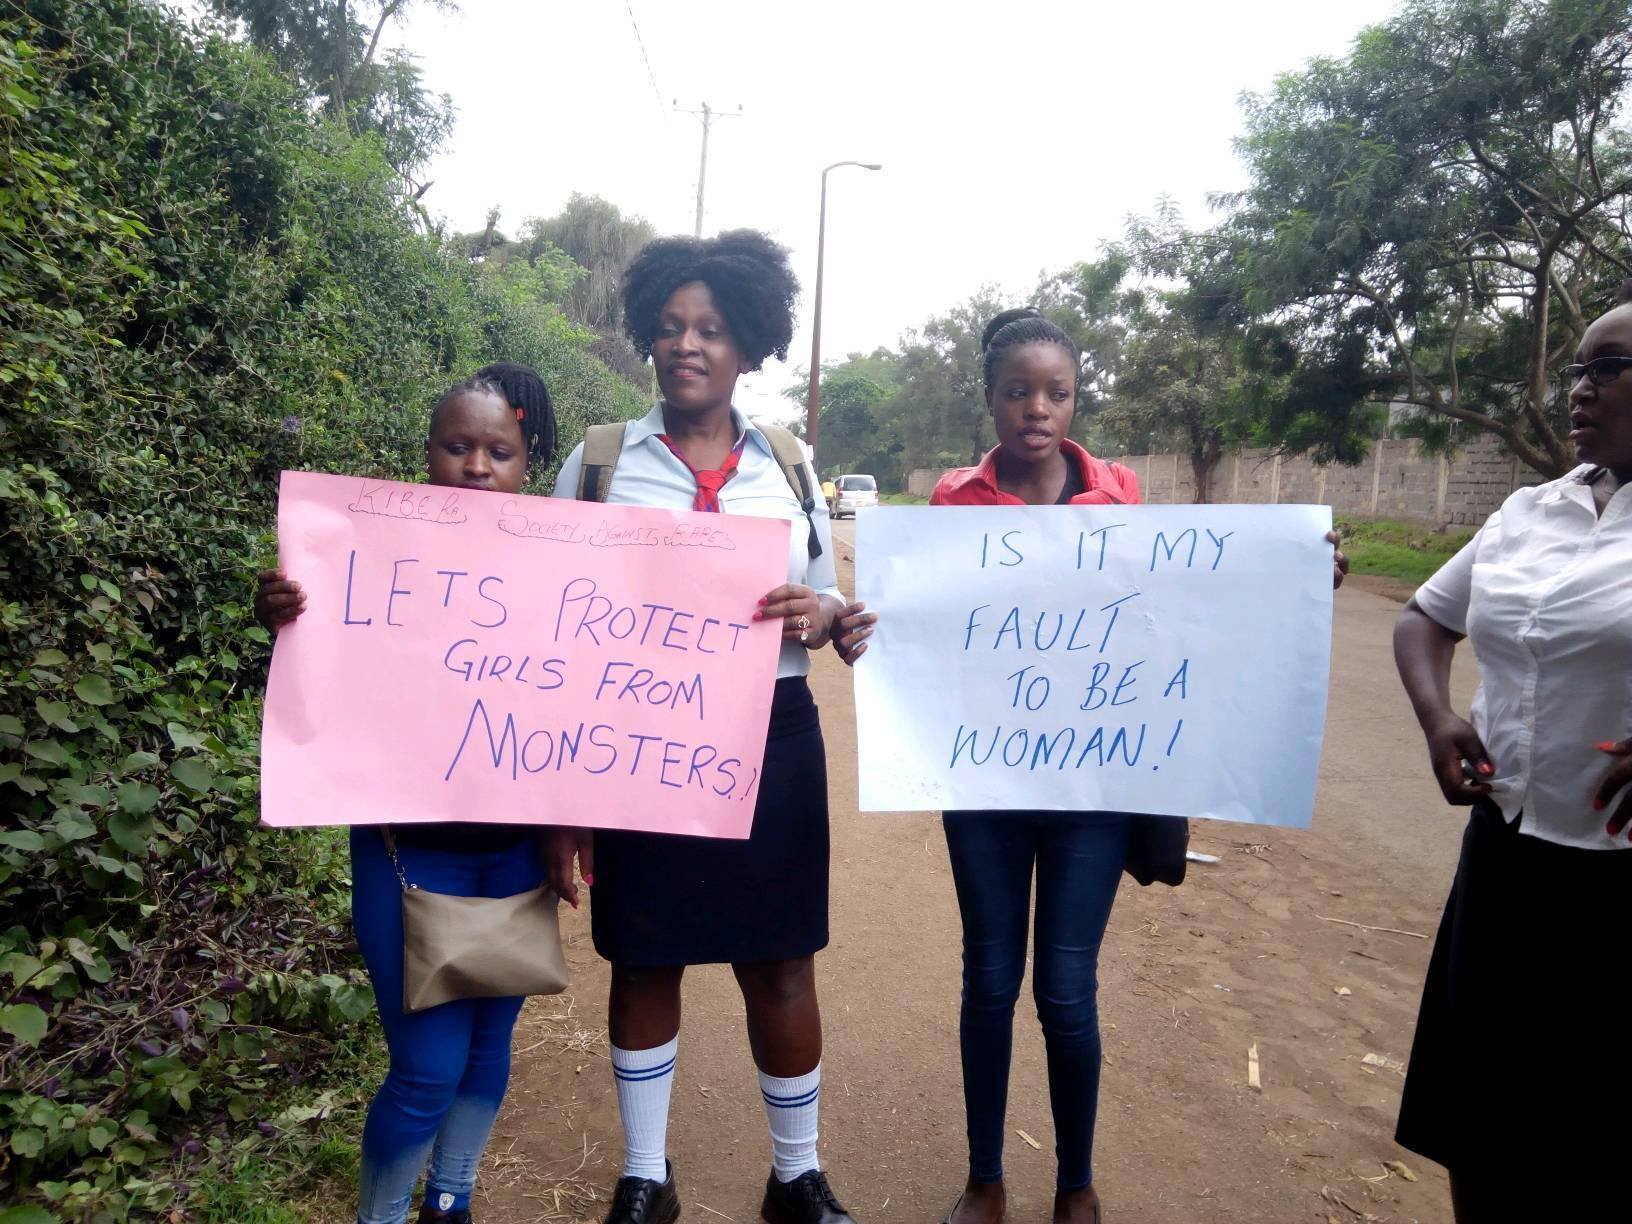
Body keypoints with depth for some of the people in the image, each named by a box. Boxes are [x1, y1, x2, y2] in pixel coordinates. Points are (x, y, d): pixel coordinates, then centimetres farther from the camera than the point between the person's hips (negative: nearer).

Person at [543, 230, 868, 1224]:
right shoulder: (600, 460, 0)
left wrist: (817, 613, -16)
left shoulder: (787, 466, 5)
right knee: (646, 962, 12)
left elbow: (828, 602, 10)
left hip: (772, 744, 1)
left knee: (781, 963, 11)